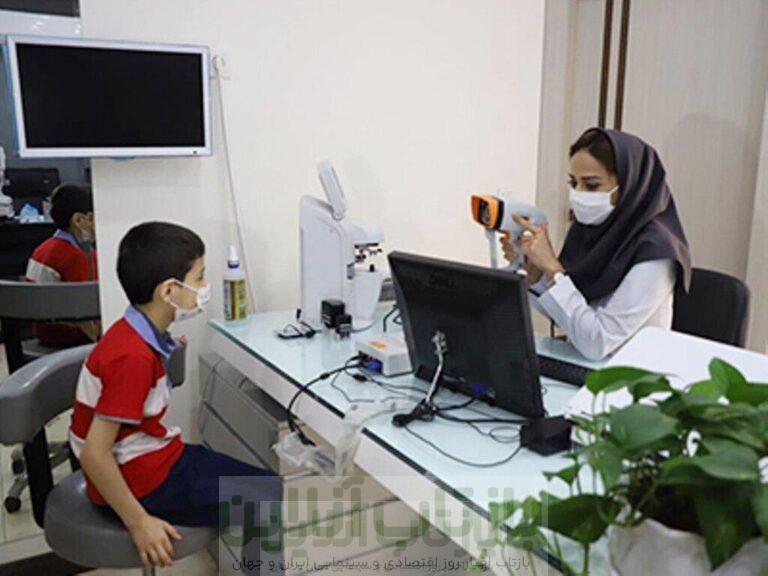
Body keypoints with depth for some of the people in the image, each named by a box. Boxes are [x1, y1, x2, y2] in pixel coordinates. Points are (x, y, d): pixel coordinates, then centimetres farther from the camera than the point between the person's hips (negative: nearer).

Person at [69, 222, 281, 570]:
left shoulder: (140, 335, 1)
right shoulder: (133, 356, -27)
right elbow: (94, 455, -27)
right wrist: (139, 523, -22)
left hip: (162, 456, 9)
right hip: (142, 481, -9)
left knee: (273, 487, 11)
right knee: (272, 505, -10)